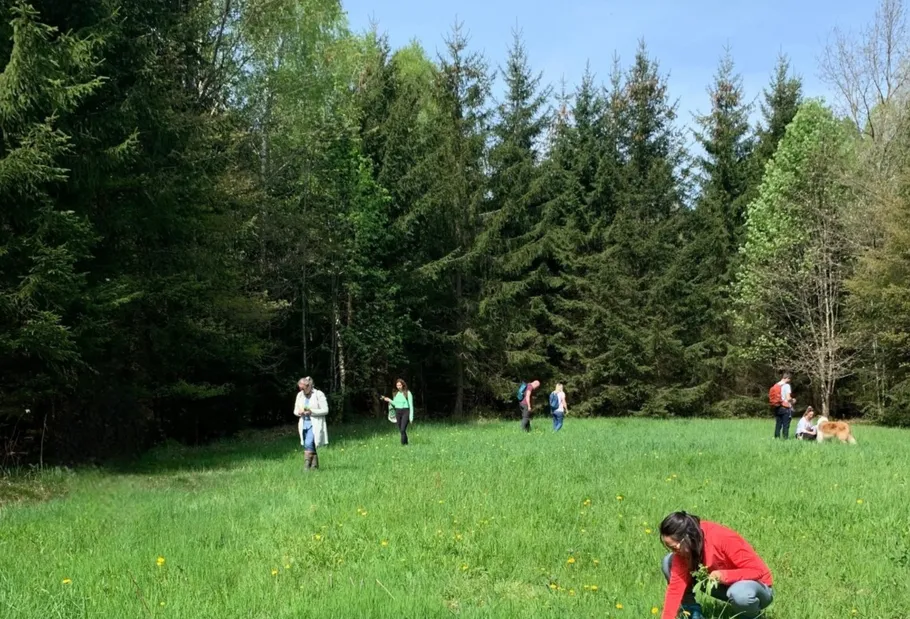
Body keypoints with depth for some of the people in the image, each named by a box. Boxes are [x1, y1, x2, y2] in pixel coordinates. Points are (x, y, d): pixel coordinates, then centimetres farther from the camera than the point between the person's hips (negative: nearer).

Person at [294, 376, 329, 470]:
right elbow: (295, 410, 16)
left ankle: (306, 466, -20)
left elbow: (325, 410, -9)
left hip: (315, 424, -6)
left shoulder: (319, 394, -7)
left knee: (308, 444, -19)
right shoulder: (300, 395, 10)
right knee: (311, 446, 8)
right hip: (304, 423, 6)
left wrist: (311, 412, -20)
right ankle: (315, 466, 17)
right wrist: (299, 412, -9)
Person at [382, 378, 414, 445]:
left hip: (405, 412, -6)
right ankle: (406, 443, 20)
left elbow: (411, 405, -6)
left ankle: (403, 444, -14)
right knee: (401, 430, 7)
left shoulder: (408, 393, -7)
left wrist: (411, 416, -10)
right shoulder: (396, 393, 10)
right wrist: (389, 400, 3)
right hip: (397, 412, 6)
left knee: (403, 430, -17)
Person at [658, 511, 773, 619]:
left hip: (755, 584, -5)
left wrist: (724, 575, -40)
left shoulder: (724, 539, -33)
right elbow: (676, 584, -17)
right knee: (669, 562, -11)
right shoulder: (685, 548, -16)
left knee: (739, 594, -43)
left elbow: (758, 570, -27)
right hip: (724, 584, 5)